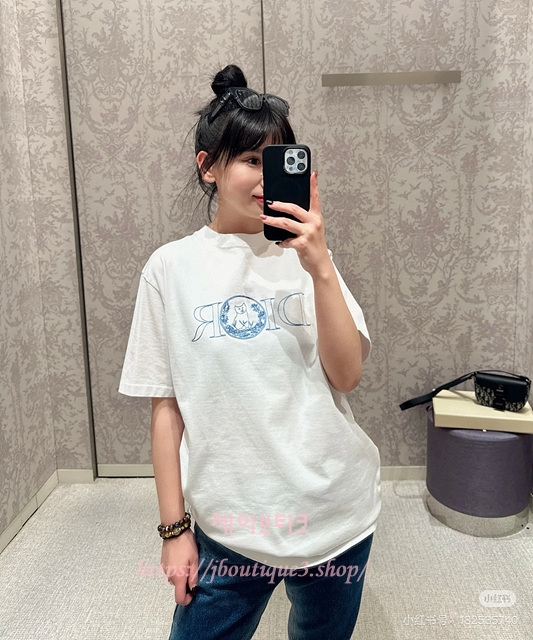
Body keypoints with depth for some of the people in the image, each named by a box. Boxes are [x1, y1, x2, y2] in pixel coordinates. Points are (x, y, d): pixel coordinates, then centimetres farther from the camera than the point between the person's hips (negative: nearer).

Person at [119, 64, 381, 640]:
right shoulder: (172, 267, -5)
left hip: (335, 512, 2)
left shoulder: (305, 255, -1)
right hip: (227, 522, -1)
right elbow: (165, 405, -3)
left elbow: (346, 376, -10)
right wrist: (174, 527, 0)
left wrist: (319, 267, -21)